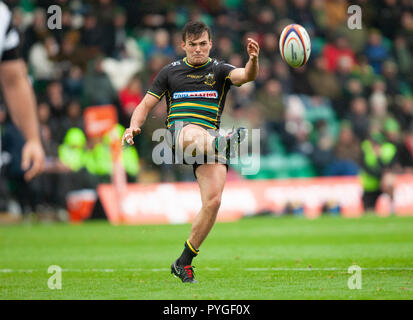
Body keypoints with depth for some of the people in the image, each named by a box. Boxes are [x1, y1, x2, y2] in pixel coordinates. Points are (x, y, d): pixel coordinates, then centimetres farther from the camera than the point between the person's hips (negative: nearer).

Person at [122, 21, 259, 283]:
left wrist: (253, 59, -31)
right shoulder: (170, 71, 17)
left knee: (213, 201, -14)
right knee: (195, 133, -39)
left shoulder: (219, 70, 13)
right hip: (178, 132, 0)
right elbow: (146, 105, 19)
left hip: (210, 138, 1)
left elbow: (247, 76, -7)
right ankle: (223, 144, -76)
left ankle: (184, 262, -1)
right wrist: (134, 126, -3)